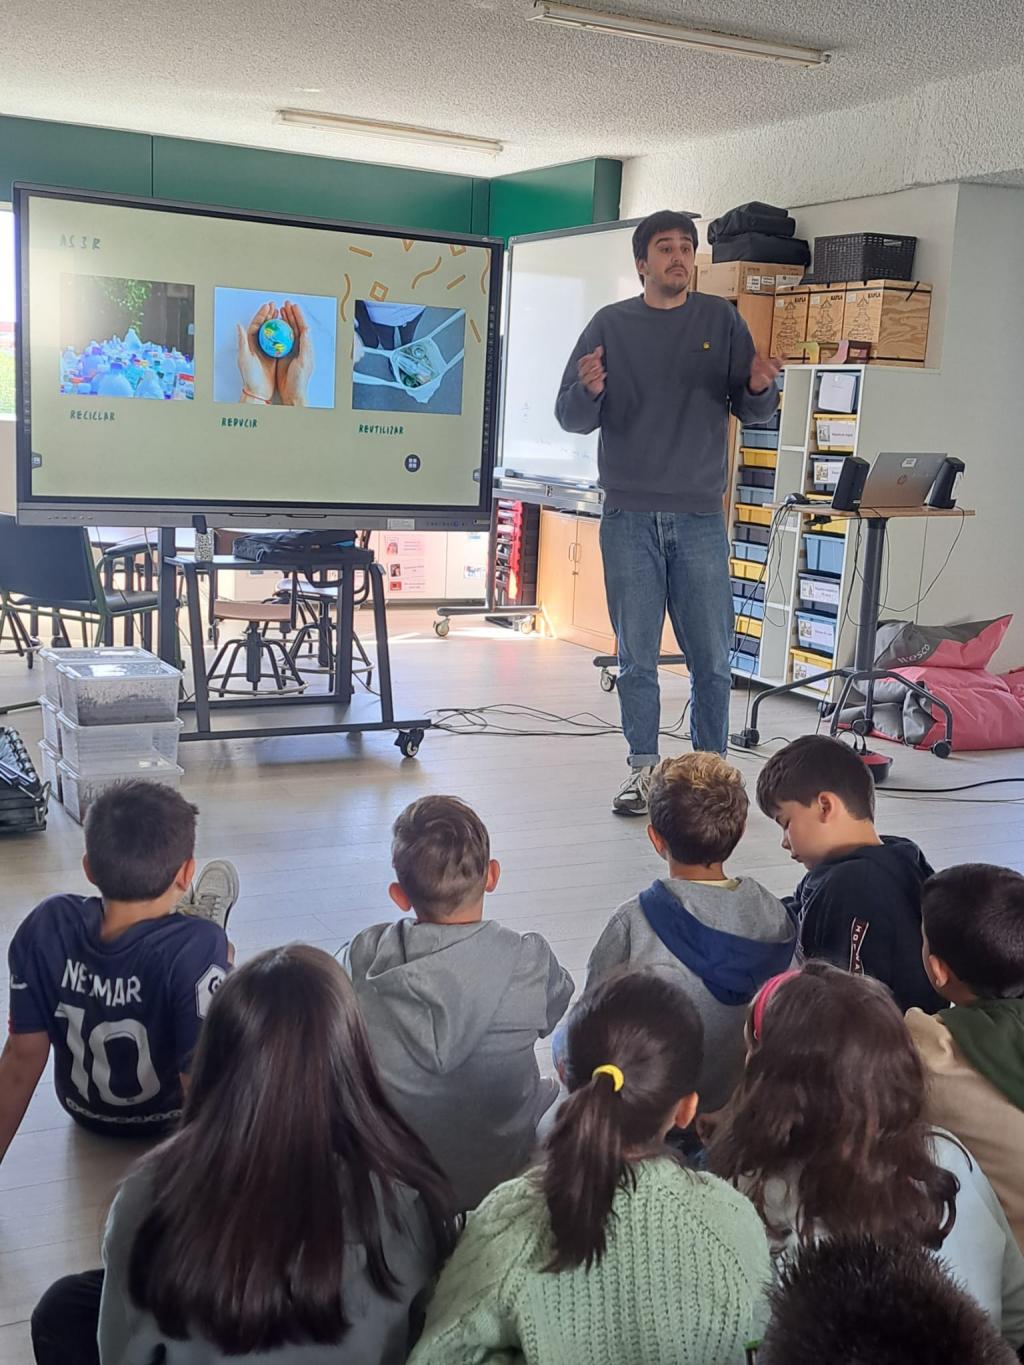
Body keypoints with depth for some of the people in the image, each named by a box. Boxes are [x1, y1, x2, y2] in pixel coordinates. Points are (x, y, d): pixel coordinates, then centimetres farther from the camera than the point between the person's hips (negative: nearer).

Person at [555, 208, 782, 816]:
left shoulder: (721, 320, 6)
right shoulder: (611, 325, 5)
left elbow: (753, 411, 5)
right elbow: (571, 418, 3)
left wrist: (760, 388, -18)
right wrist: (588, 391, -19)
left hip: (701, 516, 0)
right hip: (629, 516, 0)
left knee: (713, 660, 1)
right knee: (637, 658, 4)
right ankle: (645, 770, 16)